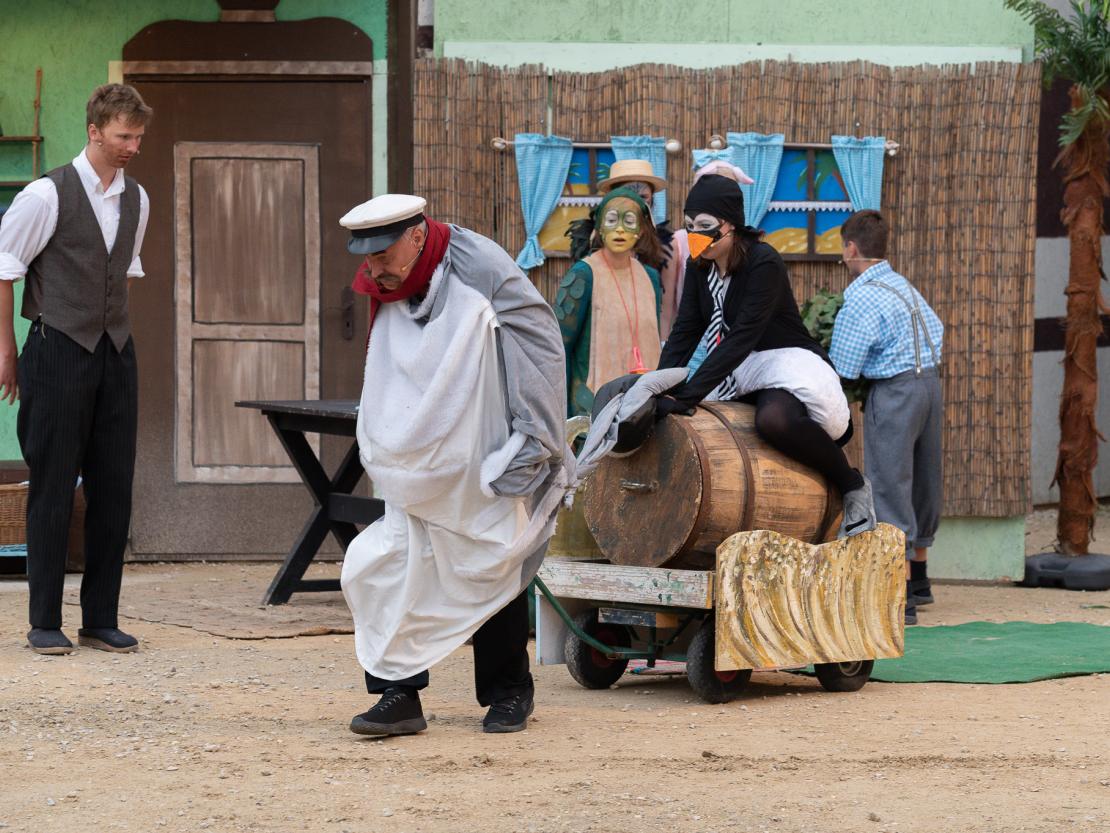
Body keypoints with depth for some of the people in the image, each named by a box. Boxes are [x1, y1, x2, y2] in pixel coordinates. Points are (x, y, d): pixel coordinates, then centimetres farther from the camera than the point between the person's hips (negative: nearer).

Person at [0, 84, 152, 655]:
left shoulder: (136, 200, 9)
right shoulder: (48, 195, -9)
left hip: (115, 353, 6)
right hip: (60, 351, -6)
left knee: (114, 489, 4)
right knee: (53, 490, -2)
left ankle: (101, 620, 12)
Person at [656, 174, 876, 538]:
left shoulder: (764, 263, -21)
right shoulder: (699, 266, 3)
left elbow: (742, 337, -28)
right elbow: (686, 331, -1)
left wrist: (686, 396, -34)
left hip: (787, 363, -9)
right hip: (735, 370, 9)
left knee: (774, 419, -39)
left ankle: (851, 484, -15)